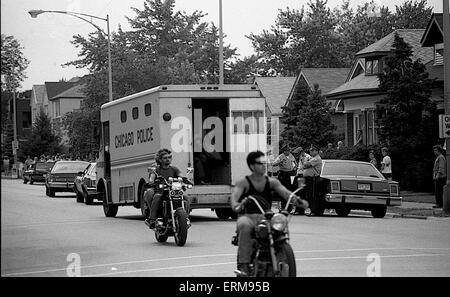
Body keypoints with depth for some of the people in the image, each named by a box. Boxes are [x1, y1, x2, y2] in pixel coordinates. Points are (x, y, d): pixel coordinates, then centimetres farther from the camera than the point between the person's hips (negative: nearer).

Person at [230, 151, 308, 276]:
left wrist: (297, 200, -24)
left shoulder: (271, 181, 12)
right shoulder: (244, 183, 3)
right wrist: (235, 204, -41)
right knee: (245, 226, -38)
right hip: (248, 217, -3)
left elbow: (284, 192, -3)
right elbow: (235, 194, -16)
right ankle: (243, 264, -35)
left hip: (266, 217, 3)